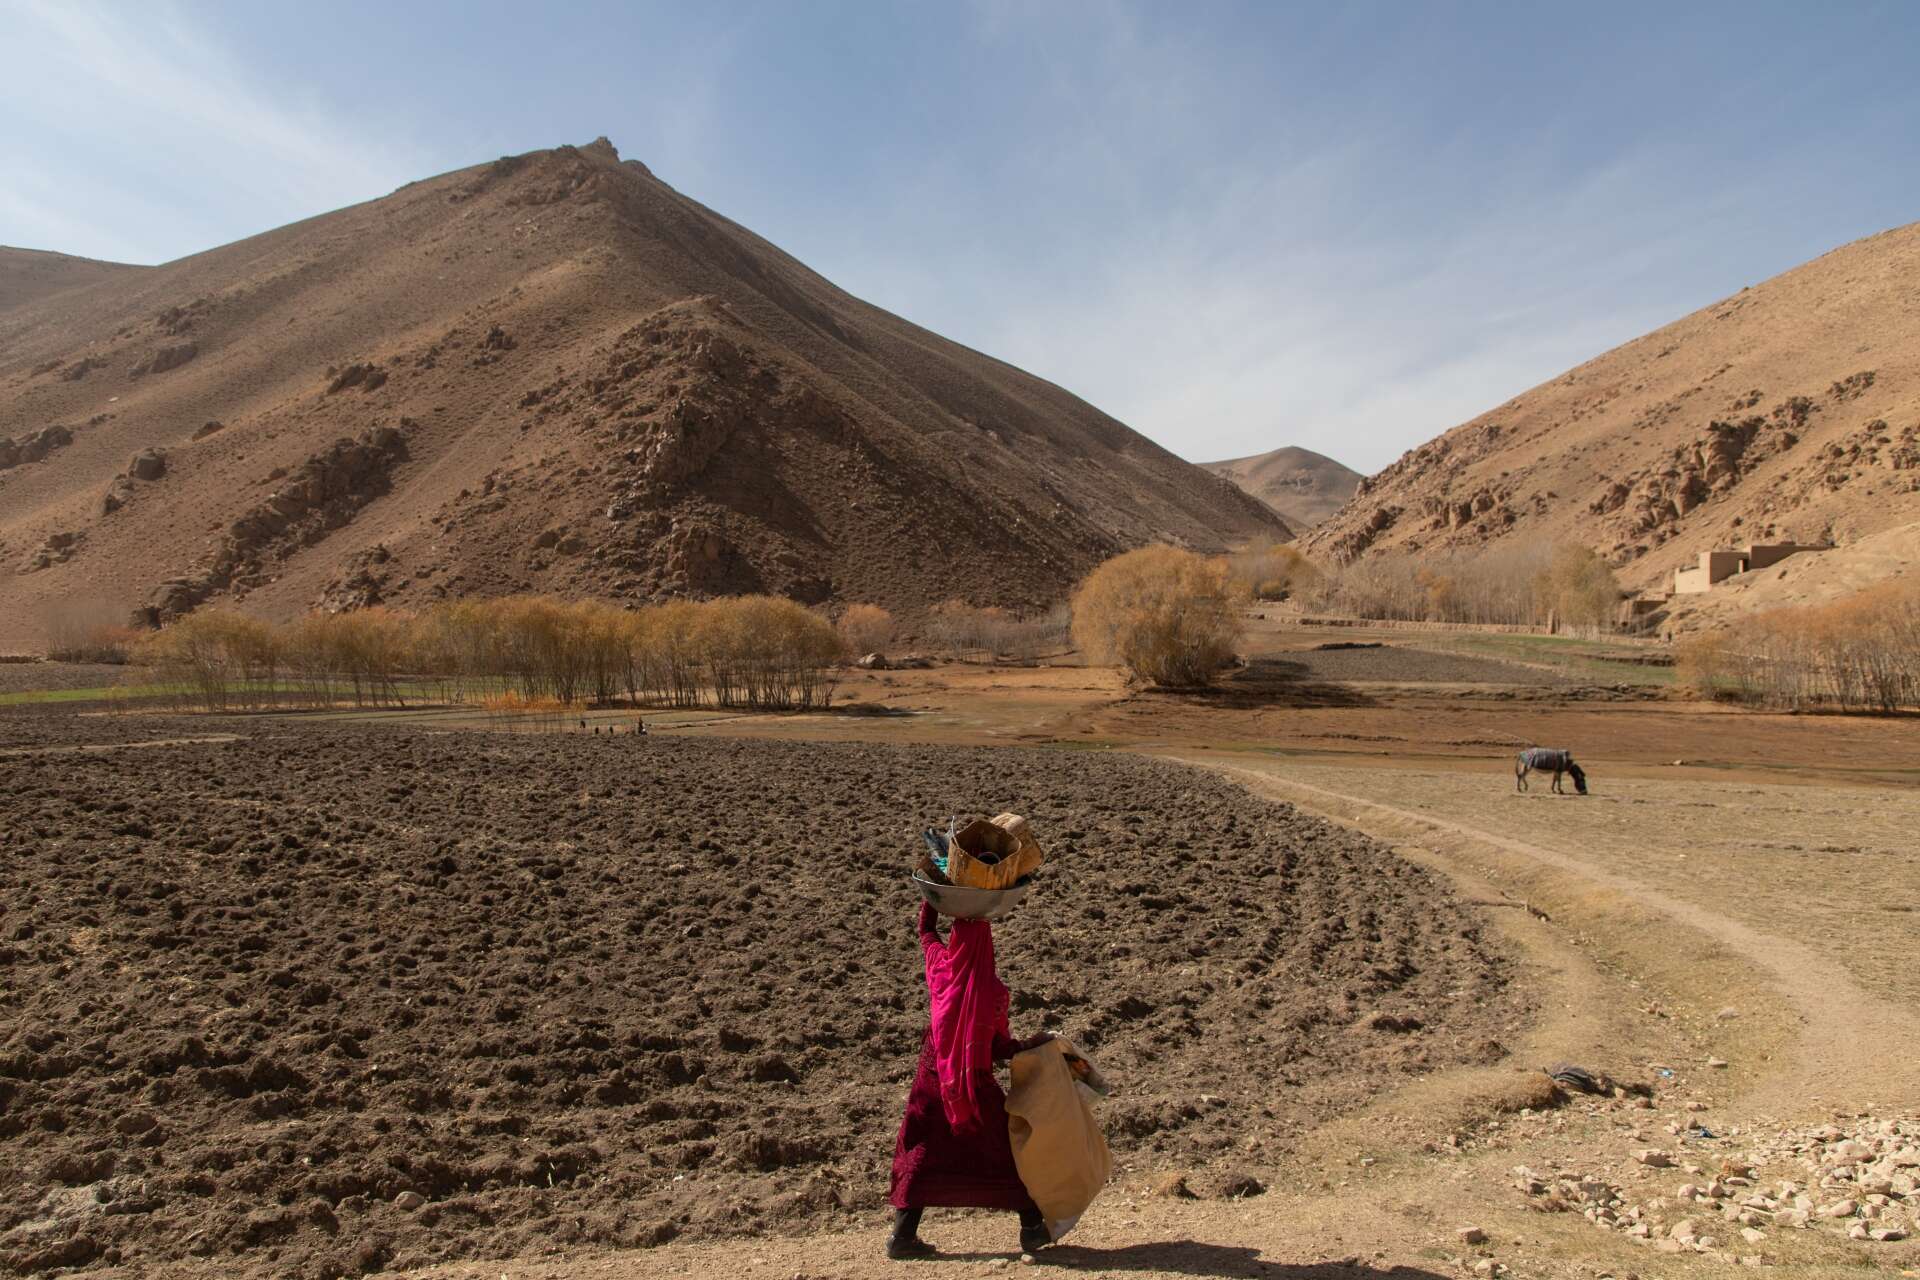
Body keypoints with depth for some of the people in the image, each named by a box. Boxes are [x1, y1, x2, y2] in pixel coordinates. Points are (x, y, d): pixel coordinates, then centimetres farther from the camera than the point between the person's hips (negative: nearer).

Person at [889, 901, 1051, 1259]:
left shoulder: (939, 964, -11)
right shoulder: (993, 991, -22)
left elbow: (925, 930, 10)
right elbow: (998, 1048, -16)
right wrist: (1032, 1045, 0)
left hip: (934, 1076, 4)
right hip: (975, 1082, -4)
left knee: (921, 1153, 14)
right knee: (1006, 1148, 13)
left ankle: (902, 1235, 15)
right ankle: (1032, 1227, 21)